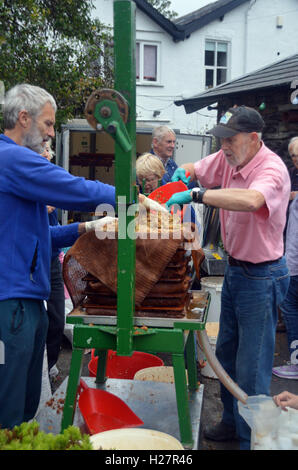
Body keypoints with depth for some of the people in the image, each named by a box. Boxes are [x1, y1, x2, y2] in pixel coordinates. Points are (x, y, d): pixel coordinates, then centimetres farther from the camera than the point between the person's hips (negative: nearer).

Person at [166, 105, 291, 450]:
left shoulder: (272, 169, -23)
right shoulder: (227, 159, 0)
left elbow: (251, 200, -44)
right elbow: (195, 170, 16)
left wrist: (196, 195, -41)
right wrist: (183, 173, -7)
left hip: (262, 276, -9)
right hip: (234, 269, 9)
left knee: (252, 368, -1)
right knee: (226, 355, 21)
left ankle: (252, 438, 17)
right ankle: (231, 422, 40)